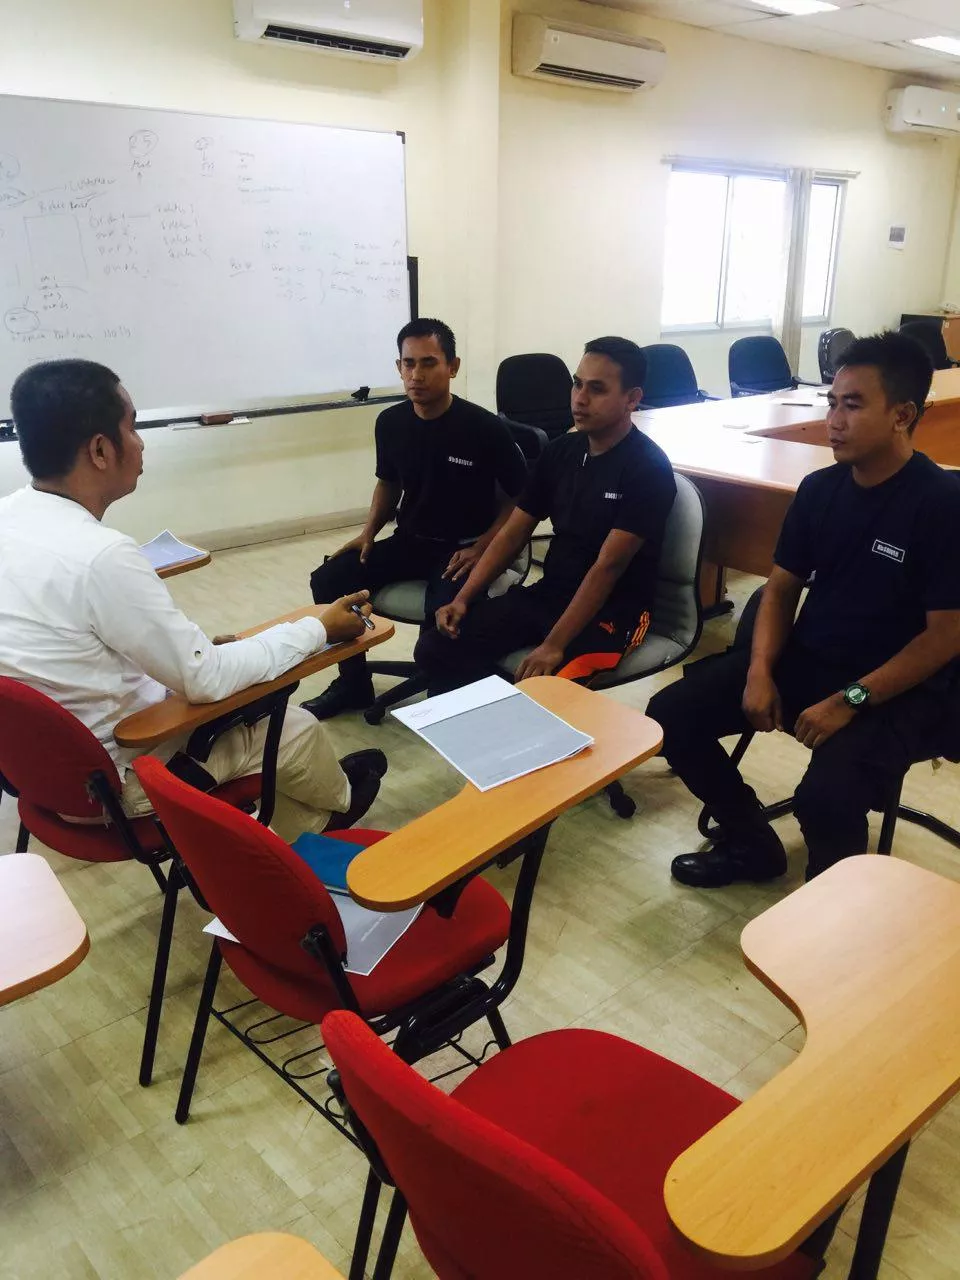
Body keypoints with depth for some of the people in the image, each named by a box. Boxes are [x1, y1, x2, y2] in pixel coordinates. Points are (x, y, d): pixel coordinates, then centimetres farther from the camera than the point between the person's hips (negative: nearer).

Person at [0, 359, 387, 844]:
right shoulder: (100, 556, -32)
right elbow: (208, 679, -22)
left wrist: (192, 646, 8)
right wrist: (319, 628, -11)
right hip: (108, 781, -7)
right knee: (296, 729, 11)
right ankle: (337, 802, 43)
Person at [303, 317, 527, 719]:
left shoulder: (485, 428, -15)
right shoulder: (391, 422, 0)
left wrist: (482, 547, -18)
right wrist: (369, 531, 2)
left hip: (463, 548, -5)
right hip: (410, 540, 6)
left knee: (445, 612, -36)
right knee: (328, 581, -10)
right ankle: (353, 683, 10)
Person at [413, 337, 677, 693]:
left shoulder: (648, 468, -14)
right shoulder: (561, 450, 6)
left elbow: (607, 567, -20)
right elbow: (513, 533, 8)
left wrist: (553, 646, -25)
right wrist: (462, 599, -3)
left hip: (611, 611, -6)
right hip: (547, 594, 6)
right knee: (435, 649, -10)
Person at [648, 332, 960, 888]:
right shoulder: (819, 488, 2)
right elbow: (782, 587, 8)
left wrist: (848, 701, -22)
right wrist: (760, 670, -8)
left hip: (899, 687, -6)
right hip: (804, 658, 6)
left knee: (826, 796, -32)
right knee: (670, 714, -6)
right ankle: (752, 843, 15)